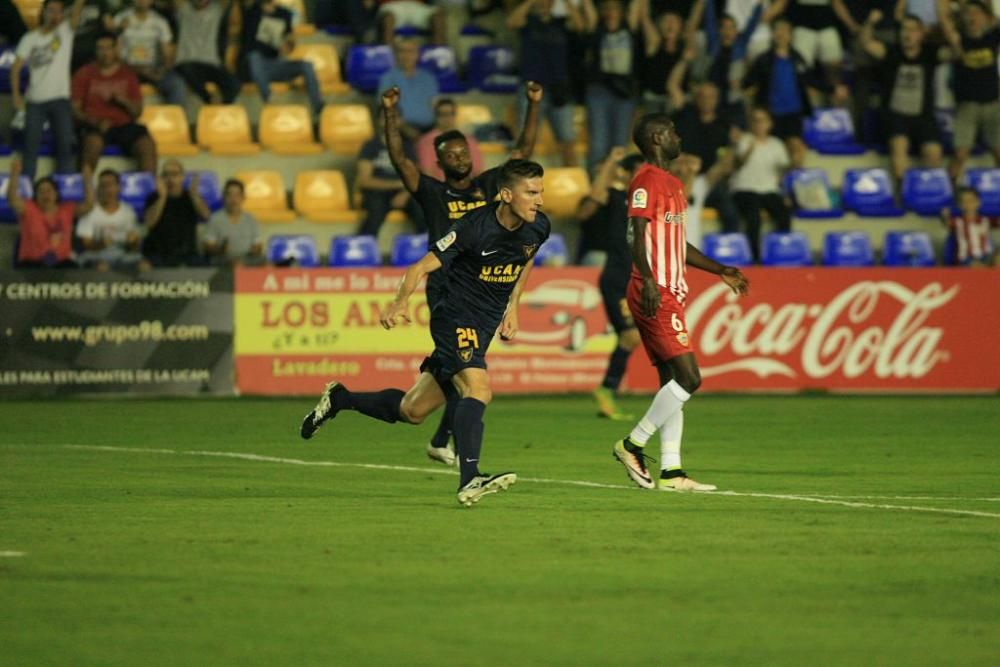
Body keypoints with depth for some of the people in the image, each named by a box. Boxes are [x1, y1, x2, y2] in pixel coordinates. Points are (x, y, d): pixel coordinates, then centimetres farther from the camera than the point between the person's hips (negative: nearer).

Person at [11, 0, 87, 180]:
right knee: (31, 143, -2)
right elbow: (16, 67, 1)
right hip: (35, 100, 0)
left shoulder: (65, 30, 5)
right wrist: (16, 94, -9)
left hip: (60, 99, 0)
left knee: (65, 144, -3)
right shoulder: (30, 39, 5)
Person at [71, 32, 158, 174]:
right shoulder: (84, 74, 11)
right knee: (93, 142, -38)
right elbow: (75, 109, 2)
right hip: (94, 127, -2)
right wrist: (97, 122, -15)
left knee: (147, 145, -27)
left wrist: (124, 101, -6)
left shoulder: (128, 75, 18)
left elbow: (137, 112, 16)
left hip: (123, 125, 2)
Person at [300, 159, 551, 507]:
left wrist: (512, 306, 20)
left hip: (484, 328, 7)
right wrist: (401, 301, -34)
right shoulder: (475, 227, -20)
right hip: (456, 319, -7)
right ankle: (470, 481, -38)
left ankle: (340, 399, 32)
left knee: (411, 411, 11)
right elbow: (422, 267, -18)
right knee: (478, 388, -31)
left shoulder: (538, 227, -1)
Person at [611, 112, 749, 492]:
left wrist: (720, 272, 29)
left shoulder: (671, 184, 21)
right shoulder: (647, 180, -10)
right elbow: (638, 234, -21)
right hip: (654, 294, -10)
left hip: (669, 294, 10)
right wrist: (648, 281, -34)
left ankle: (670, 471, 7)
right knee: (688, 377, -13)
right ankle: (633, 444, -6)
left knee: (672, 381, 7)